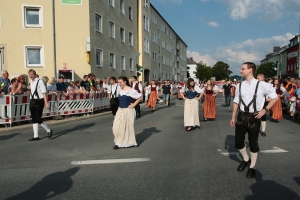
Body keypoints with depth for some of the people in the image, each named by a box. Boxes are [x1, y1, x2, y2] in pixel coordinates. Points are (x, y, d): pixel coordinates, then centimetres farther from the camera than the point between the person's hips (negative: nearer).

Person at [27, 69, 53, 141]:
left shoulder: (40, 81, -11)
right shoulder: (31, 82, 11)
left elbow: (44, 93, -15)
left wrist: (46, 103, -20)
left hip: (39, 101, -7)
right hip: (32, 101, 8)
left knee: (38, 119, -7)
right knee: (34, 119, 8)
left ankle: (49, 131, 15)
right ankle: (36, 136, 17)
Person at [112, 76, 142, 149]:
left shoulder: (130, 90, -15)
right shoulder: (120, 90, 6)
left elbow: (140, 97, -13)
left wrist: (133, 105, -11)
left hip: (128, 111, -6)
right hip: (120, 111, 7)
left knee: (127, 126, 5)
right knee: (117, 127, 3)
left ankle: (129, 142, 23)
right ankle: (119, 142, 17)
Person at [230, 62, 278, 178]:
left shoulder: (262, 85, -11)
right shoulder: (239, 86, 1)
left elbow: (275, 98, 0)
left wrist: (265, 110, -8)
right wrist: (233, 117, 9)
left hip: (254, 117, -3)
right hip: (241, 116, 4)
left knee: (253, 143, 9)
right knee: (238, 142, 8)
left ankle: (252, 167, 29)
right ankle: (246, 159, 38)